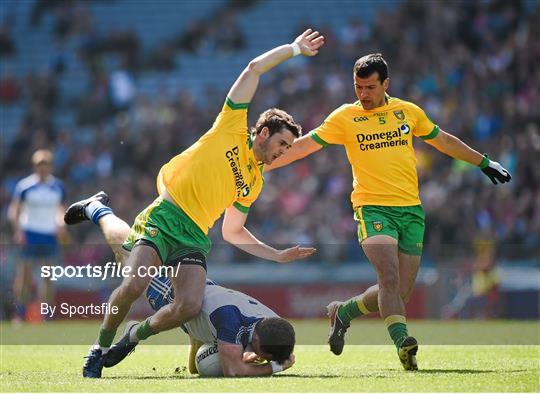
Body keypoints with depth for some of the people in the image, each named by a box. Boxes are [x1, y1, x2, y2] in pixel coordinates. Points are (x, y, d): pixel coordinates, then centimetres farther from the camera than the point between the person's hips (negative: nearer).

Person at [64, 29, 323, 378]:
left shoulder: (254, 183, 20)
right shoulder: (232, 130, 6)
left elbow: (233, 232, 26)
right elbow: (255, 68, 3)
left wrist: (279, 256, 21)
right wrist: (295, 49, 11)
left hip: (194, 238, 5)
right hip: (164, 217, -5)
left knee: (190, 306, -22)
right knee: (135, 285, -28)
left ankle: (137, 334, 8)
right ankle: (101, 347, -2)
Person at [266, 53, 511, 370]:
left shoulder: (408, 111, 12)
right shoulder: (345, 117, 3)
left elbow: (444, 141, 25)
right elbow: (304, 145, 1)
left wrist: (485, 163, 28)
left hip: (411, 211, 4)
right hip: (372, 209, -3)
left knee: (399, 293, 1)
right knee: (389, 276, -26)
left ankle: (343, 312, 25)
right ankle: (403, 342, -30)